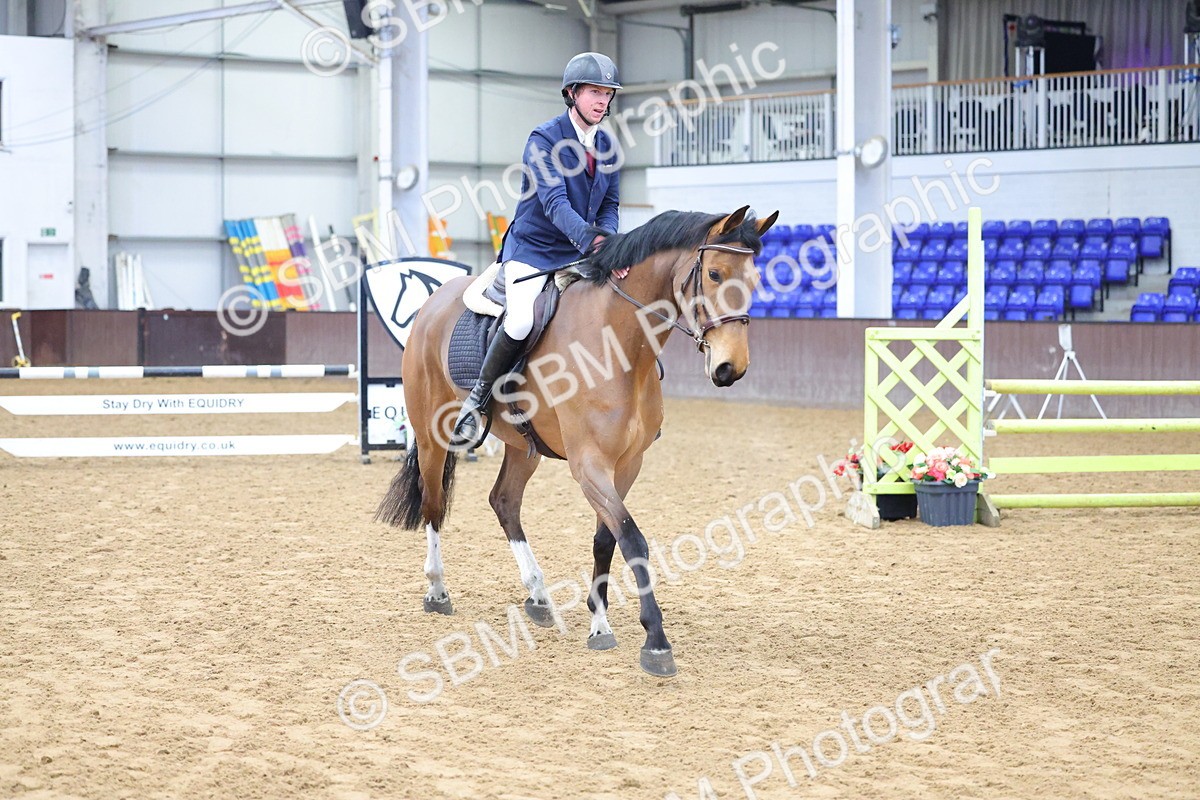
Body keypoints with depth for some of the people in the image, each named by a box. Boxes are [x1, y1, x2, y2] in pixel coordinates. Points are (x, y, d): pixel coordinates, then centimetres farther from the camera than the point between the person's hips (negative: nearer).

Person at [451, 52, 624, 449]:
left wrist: (607, 241, -14)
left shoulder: (608, 147, 7)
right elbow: (553, 202, -25)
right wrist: (591, 241, -41)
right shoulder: (543, 140, -13)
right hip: (532, 252, -6)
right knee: (521, 321, -31)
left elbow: (609, 206, 9)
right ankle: (479, 401, -12)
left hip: (580, 257, 6)